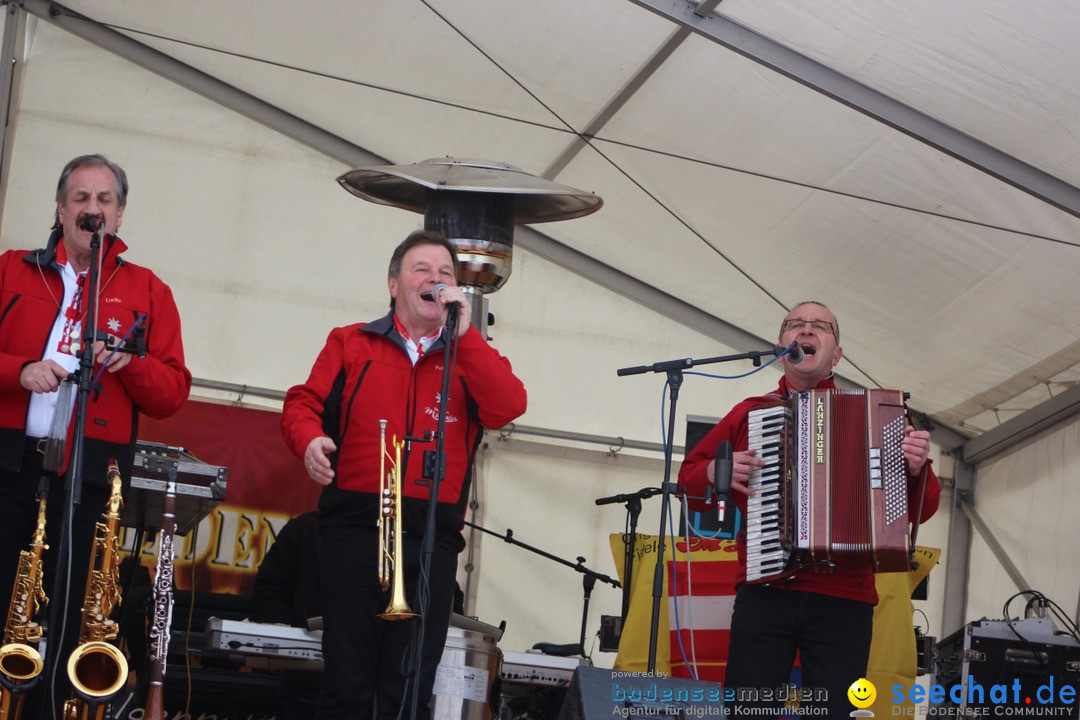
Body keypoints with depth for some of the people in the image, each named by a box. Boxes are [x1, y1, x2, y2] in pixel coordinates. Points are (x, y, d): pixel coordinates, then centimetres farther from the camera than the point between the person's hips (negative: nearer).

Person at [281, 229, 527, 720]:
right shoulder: (351, 344, 17)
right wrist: (309, 438, -11)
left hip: (433, 534, 1)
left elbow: (507, 407, -1)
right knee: (346, 681, -3)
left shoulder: (472, 357, 17)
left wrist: (464, 333, -4)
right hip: (355, 526, -1)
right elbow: (304, 401, 11)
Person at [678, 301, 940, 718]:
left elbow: (921, 509, 12)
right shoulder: (749, 413, 14)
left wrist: (916, 471, -10)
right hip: (764, 594, 0)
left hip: (843, 603, 0)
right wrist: (714, 472, 0)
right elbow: (688, 478, 23)